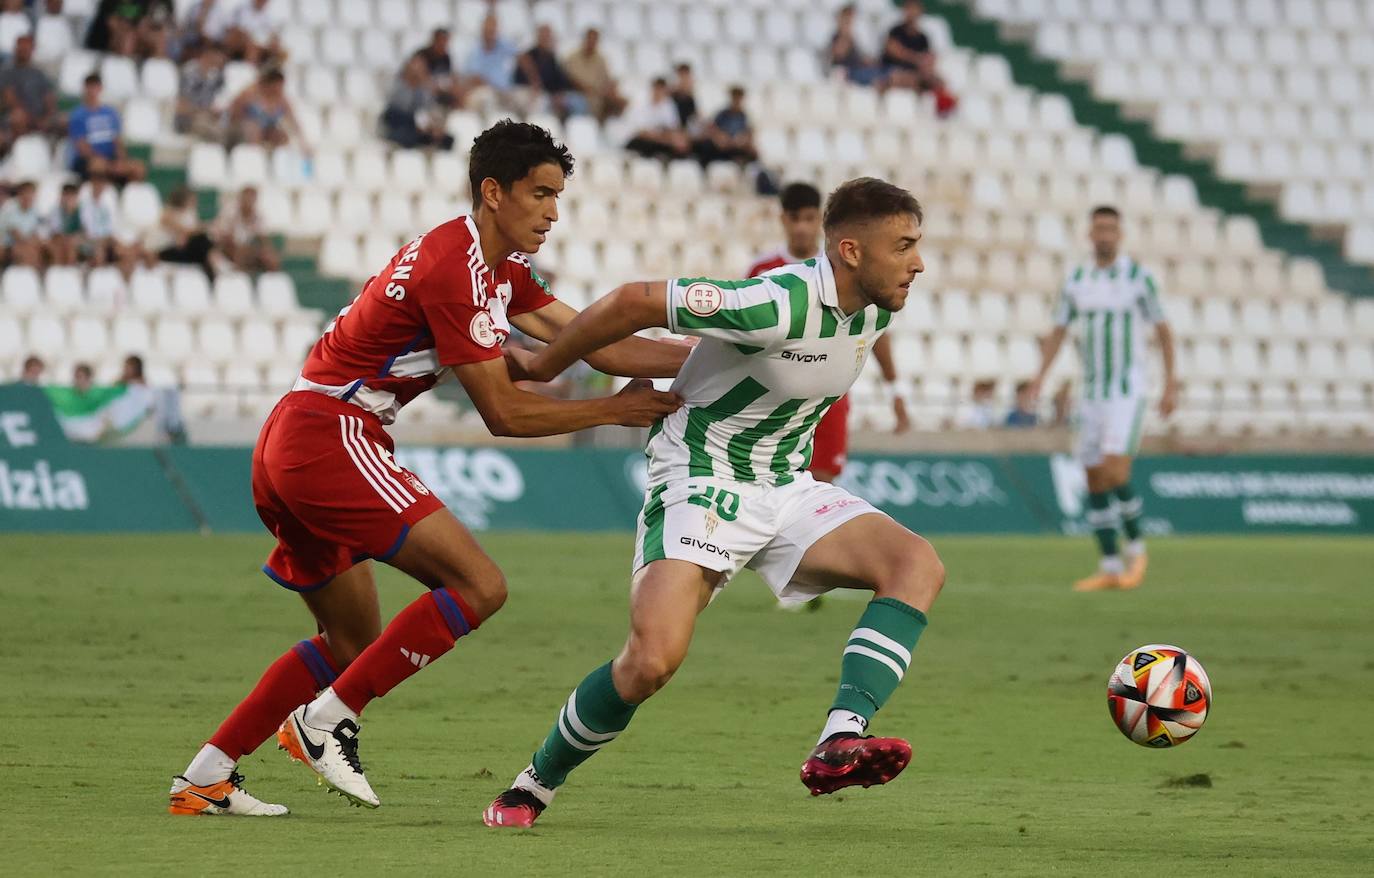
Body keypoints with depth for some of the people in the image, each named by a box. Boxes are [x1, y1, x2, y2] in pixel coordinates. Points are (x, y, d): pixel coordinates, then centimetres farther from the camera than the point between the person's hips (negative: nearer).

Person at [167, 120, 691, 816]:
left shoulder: (501, 270, 17)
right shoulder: (455, 269, -16)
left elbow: (597, 344, 13)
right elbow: (503, 412, -14)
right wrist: (615, 410, -6)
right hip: (332, 436, -11)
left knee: (356, 642, 19)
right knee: (478, 585, -16)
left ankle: (204, 780, 16)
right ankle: (328, 719, -12)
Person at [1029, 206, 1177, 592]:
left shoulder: (1139, 277, -5)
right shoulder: (1076, 281, 7)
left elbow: (1163, 331, 0)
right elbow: (1058, 332, 10)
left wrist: (1171, 385, -4)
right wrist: (1040, 377, -3)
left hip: (1128, 392, -5)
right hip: (1093, 393, 5)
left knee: (1115, 471, -19)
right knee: (1095, 481, 3)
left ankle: (1135, 547, 2)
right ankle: (1110, 568, 10)